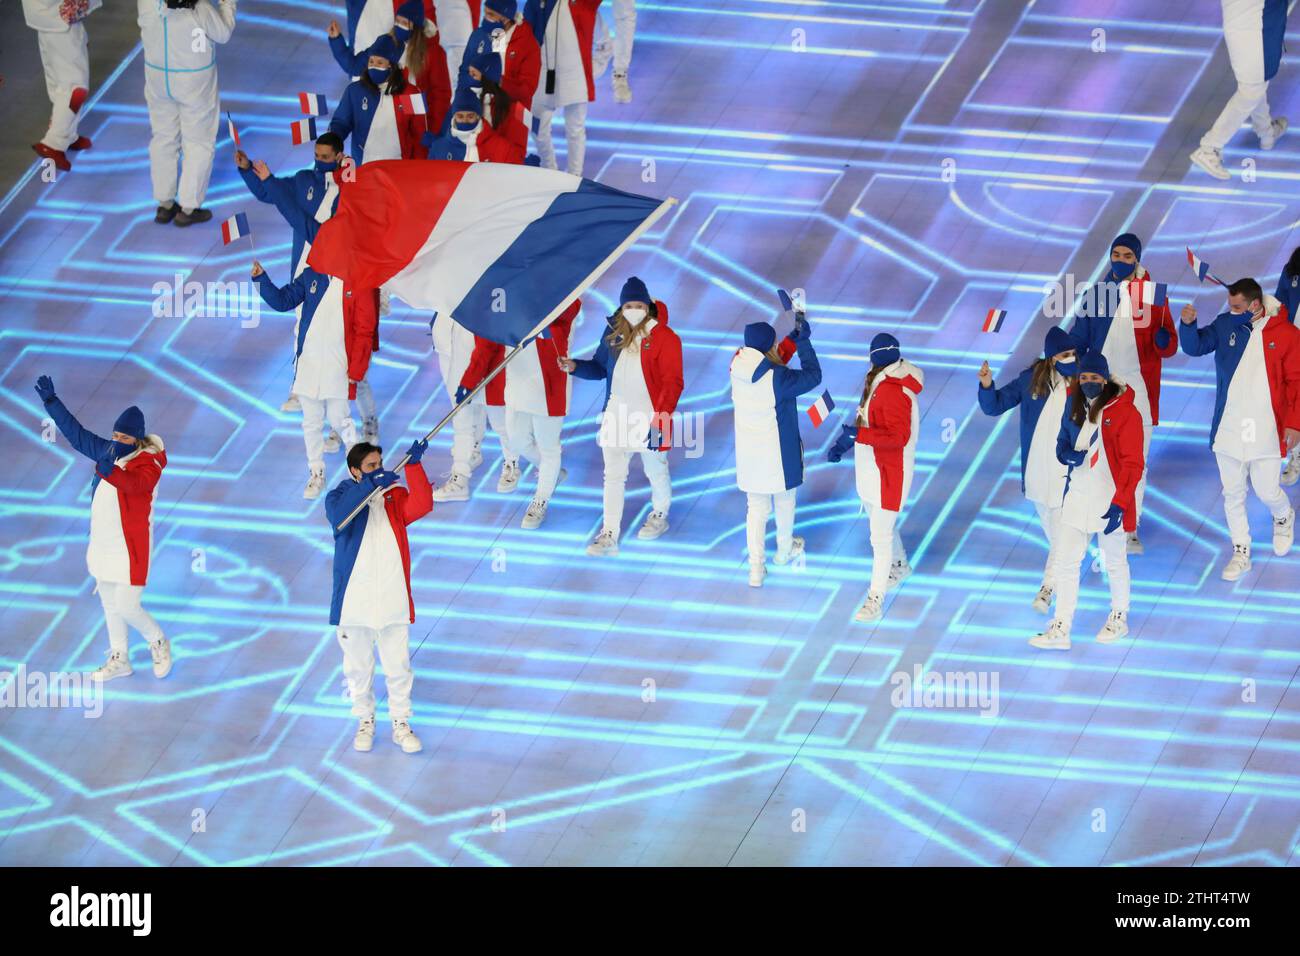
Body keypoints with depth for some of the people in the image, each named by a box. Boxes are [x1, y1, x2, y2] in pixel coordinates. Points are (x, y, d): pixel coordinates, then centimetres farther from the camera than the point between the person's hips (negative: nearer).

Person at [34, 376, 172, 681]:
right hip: (103, 544, 8)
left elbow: (133, 483, -39)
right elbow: (78, 434, 12)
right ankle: (119, 660, 29)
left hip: (131, 549, -8)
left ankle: (159, 643, 22)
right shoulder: (109, 451, 3)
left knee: (126, 608, -5)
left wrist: (110, 471, -58)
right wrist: (51, 402, 11)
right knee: (110, 604, 15)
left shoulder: (149, 465, -18)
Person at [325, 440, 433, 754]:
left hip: (392, 600, 1)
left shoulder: (394, 496, 2)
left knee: (398, 666, 8)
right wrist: (370, 485, -38)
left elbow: (421, 506, -18)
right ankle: (365, 722, 31)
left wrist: (414, 465, -29)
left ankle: (401, 724, 22)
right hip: (354, 603, -1)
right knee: (358, 667, 14)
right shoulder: (341, 496, -5)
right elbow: (338, 516, -29)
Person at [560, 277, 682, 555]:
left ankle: (660, 515, 41)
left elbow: (672, 384, -14)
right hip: (616, 416, 4)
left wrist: (659, 420, -21)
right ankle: (609, 535, 6)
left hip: (649, 419, -4)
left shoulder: (664, 338, -13)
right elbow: (600, 367, 14)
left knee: (656, 471, 16)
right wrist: (575, 366, -6)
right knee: (613, 475, 4)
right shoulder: (614, 333, 2)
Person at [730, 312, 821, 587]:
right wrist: (803, 339, -8)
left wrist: (796, 336, 5)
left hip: (749, 454, 4)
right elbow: (813, 376, -15)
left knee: (756, 508, 14)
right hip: (777, 454, -4)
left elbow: (775, 360, 9)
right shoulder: (777, 379, -28)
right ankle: (784, 550, 45)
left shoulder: (739, 367, -9)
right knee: (784, 501, 23)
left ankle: (756, 569, 15)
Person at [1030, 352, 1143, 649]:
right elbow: (1062, 444, 17)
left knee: (1115, 562, 13)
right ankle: (1060, 629, 5)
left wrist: (1119, 504, -19)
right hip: (1077, 497, 5)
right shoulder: (1074, 406, 5)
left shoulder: (1124, 412, -13)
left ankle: (1119, 618, 33)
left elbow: (1133, 464, -13)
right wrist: (1069, 455, -8)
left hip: (1110, 500, -5)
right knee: (1065, 561, 1)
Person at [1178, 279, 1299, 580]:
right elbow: (1195, 346, -2)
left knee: (1266, 491, 4)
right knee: (1232, 494, 10)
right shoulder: (1225, 325, 0)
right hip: (1227, 429, 3)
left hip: (1266, 431, -3)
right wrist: (1188, 325, -22)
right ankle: (1240, 553, 24)